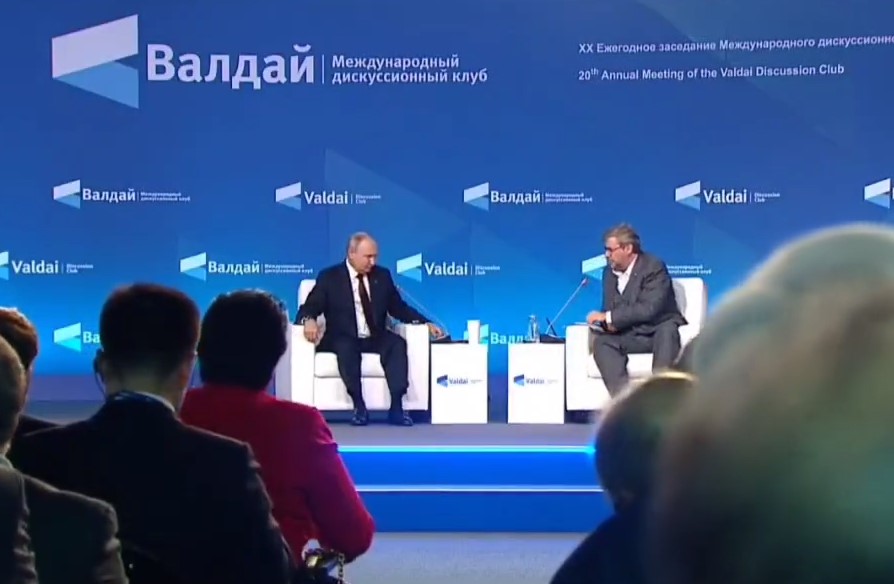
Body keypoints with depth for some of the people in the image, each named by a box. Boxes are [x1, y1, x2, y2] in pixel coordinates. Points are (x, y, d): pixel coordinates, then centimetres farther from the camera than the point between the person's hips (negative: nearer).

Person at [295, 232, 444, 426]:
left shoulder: (382, 275, 12)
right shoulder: (329, 277, 1)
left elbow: (398, 308, 16)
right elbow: (308, 308, -4)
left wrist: (426, 323, 3)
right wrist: (309, 320, -29)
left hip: (375, 339, 3)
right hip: (342, 340, -3)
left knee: (397, 343, -29)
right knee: (346, 348, -38)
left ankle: (396, 407, -34)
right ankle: (359, 406, -35)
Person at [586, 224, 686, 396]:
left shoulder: (654, 267, -11)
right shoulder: (609, 272, 9)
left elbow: (649, 309, -23)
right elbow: (608, 310, 14)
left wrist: (609, 317, -23)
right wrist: (609, 322, -12)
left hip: (659, 332, -5)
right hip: (631, 336, 5)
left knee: (667, 330, -38)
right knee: (601, 342, -24)